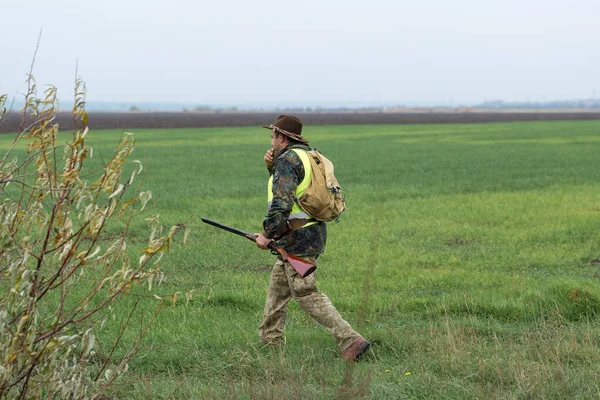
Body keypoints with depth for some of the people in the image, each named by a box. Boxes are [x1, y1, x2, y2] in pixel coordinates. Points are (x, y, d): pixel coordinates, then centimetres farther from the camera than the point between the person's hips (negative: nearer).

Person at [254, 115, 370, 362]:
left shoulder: (287, 159, -15)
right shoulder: (308, 156, 15)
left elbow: (282, 202, -25)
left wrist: (267, 234, -17)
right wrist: (271, 166, 13)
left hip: (297, 238, -10)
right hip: (314, 231, 10)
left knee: (307, 295, -10)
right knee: (278, 286, 21)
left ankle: (350, 340, -16)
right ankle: (270, 340, 29)